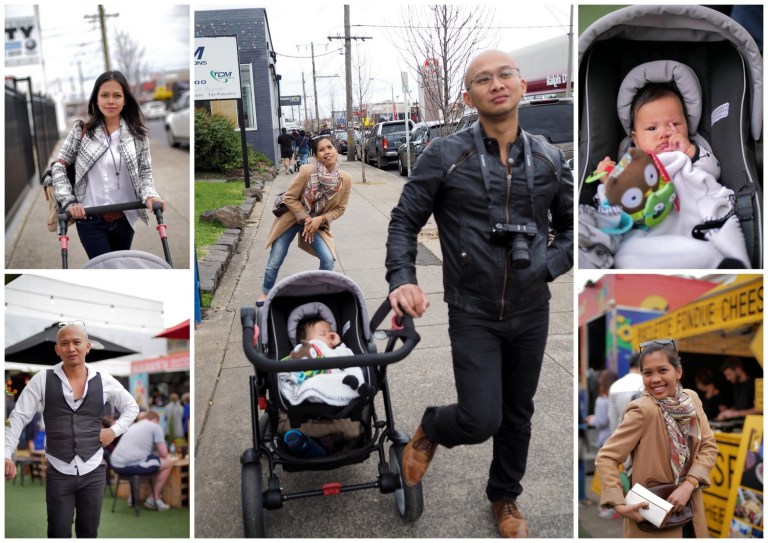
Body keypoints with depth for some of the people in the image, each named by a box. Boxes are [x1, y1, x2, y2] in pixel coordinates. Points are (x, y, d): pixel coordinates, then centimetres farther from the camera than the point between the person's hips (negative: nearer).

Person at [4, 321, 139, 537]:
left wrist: (115, 430, -1)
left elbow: (132, 407, 13)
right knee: (58, 533, 7)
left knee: (88, 531, 14)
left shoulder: (104, 381, -1)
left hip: (93, 472, 1)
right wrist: (6, 455, -12)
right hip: (58, 472, -1)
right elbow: (18, 417, -2)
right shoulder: (42, 380, -5)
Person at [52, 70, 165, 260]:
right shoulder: (81, 130, -2)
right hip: (90, 219, -2)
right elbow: (59, 166, 3)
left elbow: (145, 171, 3)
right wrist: (68, 202, -9)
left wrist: (149, 195, -17)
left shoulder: (138, 134, 0)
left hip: (124, 218, 2)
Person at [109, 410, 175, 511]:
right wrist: (162, 456, 27)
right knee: (169, 463, 10)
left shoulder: (133, 426, 28)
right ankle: (154, 499, 15)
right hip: (130, 466, -8)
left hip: (115, 464, 8)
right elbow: (164, 454, 4)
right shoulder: (155, 427, 6)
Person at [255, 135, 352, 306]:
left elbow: (340, 208, -6)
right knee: (274, 262, 4)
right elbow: (289, 198, -15)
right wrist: (306, 219, -21)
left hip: (319, 223, 2)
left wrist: (320, 219, -20)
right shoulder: (307, 171, -25)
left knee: (328, 259, -16)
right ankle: (266, 292, 33)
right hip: (292, 218, -2)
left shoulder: (345, 179, -17)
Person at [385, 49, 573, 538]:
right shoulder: (445, 157, -8)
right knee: (481, 419, -7)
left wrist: (547, 269, -5)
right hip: (473, 314, -3)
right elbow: (404, 221, -3)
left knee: (518, 415, 17)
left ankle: (505, 498, 42)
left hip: (531, 313, 4)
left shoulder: (550, 159, 1)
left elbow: (571, 226, 12)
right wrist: (403, 280, -18)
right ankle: (431, 430, 29)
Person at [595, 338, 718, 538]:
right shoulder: (643, 410, -23)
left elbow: (709, 446, 0)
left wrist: (688, 484, -14)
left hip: (690, 510, 6)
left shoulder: (692, 399, -4)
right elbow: (605, 458, -21)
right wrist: (619, 505, -31)